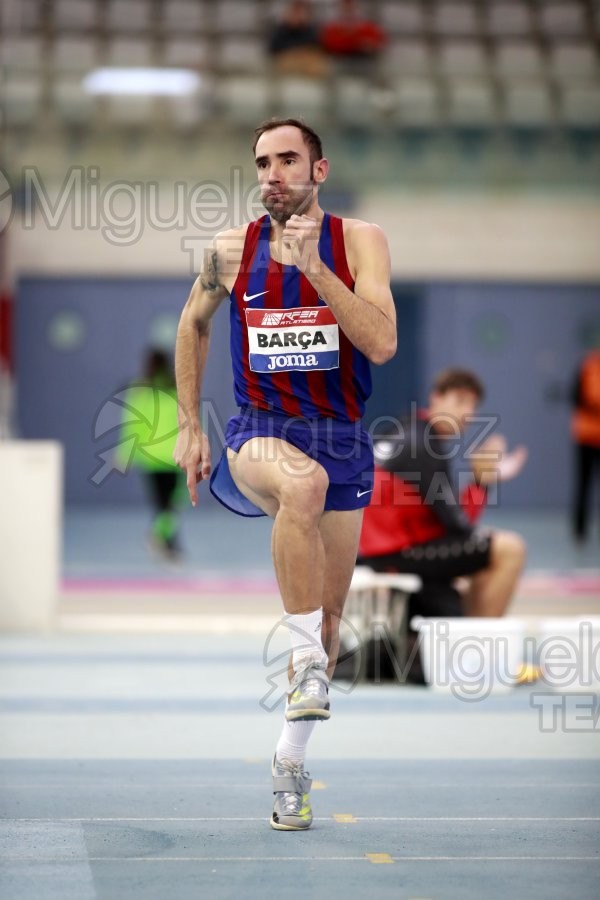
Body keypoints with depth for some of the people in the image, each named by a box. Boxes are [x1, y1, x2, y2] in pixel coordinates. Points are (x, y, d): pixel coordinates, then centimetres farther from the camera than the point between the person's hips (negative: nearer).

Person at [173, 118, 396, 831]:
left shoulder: (358, 241, -4)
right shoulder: (231, 251, 0)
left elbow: (381, 344, -16)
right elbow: (193, 323, 17)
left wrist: (314, 268, -24)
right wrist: (188, 425, 13)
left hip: (341, 438, 2)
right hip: (258, 432, -1)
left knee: (328, 619, 8)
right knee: (304, 480, -40)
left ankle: (289, 760, 27)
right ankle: (307, 658, -30)